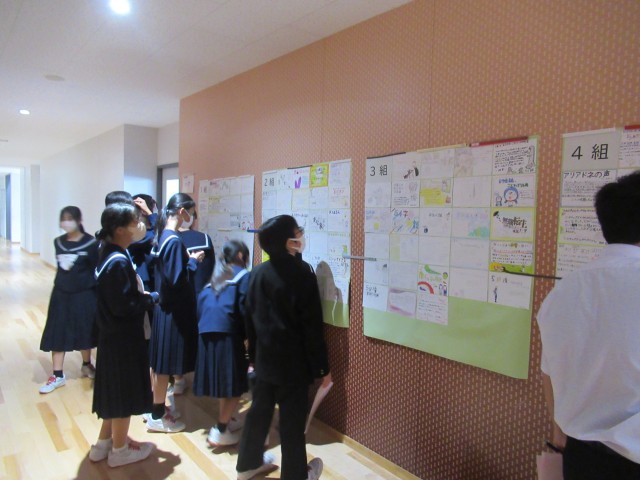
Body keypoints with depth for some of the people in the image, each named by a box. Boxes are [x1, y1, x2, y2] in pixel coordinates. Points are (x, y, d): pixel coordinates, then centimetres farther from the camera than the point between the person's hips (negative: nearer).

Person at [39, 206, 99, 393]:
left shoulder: (90, 243, -12)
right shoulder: (58, 242, 2)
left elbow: (96, 270, -9)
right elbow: (60, 267, 11)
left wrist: (96, 294, -9)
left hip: (84, 294, -4)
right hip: (61, 293, 4)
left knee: (84, 331, 11)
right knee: (57, 333, 5)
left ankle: (86, 365, 34)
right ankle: (58, 375, 16)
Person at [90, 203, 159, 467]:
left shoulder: (109, 254, 6)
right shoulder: (118, 262, -24)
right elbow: (124, 306, -25)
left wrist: (142, 295, 2)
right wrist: (153, 297, -12)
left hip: (114, 334, 10)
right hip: (123, 336, -10)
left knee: (116, 389, 22)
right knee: (124, 391, 6)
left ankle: (105, 442, 36)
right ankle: (119, 449, 24)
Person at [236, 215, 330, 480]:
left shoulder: (257, 272, 1)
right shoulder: (302, 273, -17)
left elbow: (250, 317, 7)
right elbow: (312, 325, -16)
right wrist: (322, 367, -7)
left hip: (264, 357, 6)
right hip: (293, 361, -6)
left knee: (259, 410, 20)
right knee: (292, 419, 8)